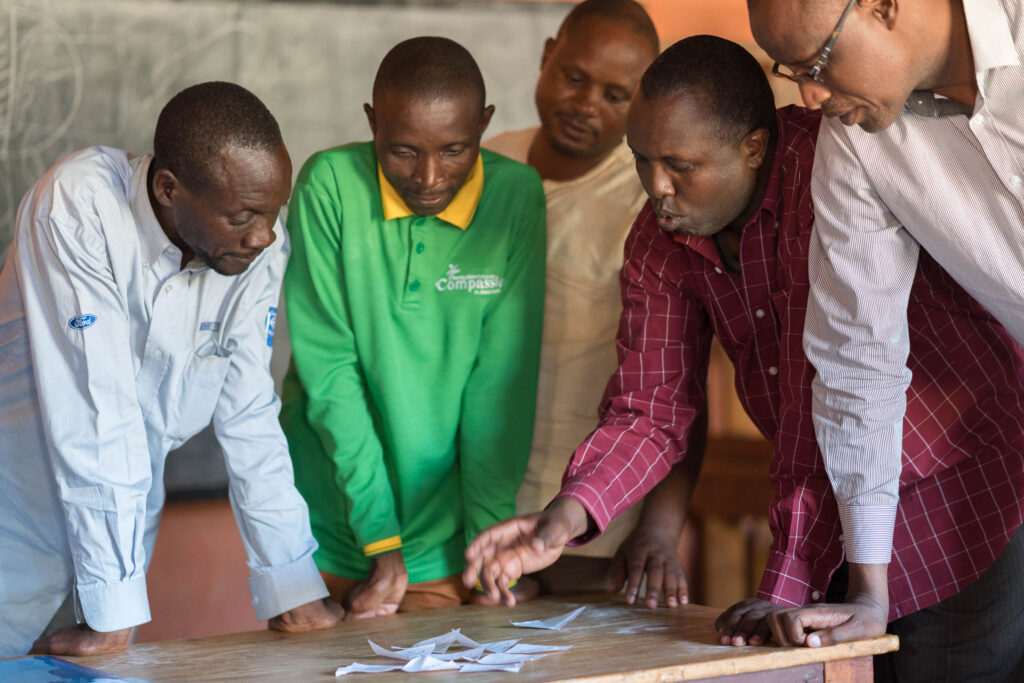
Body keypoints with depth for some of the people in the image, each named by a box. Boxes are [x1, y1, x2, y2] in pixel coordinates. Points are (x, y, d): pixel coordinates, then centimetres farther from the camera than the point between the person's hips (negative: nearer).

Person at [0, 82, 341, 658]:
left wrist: (292, 586, -4)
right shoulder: (80, 205, -25)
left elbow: (249, 415, -3)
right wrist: (114, 606, -27)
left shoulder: (263, 250, -10)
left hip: (123, 519, 4)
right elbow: (96, 405, -28)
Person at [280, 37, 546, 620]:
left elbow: (503, 385, -8)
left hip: (444, 549, 0)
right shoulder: (331, 184, -10)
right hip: (327, 538, 0)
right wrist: (380, 544, -15)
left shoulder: (515, 196, -7)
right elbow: (328, 370, -11)